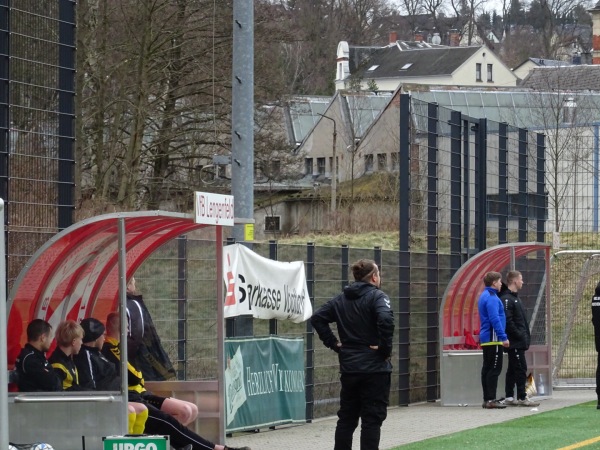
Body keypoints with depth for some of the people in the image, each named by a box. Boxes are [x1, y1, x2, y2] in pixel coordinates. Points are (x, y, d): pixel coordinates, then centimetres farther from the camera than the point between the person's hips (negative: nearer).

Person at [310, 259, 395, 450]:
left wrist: (333, 343, 7)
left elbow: (317, 318, 7)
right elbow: (386, 320, -26)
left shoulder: (341, 299, 11)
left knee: (346, 418, 13)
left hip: (349, 368, 6)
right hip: (374, 369, -6)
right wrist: (385, 348, -15)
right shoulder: (377, 296, -9)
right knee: (372, 420, -2)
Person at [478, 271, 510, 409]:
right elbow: (495, 319, -22)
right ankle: (491, 400, -11)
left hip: (486, 339, 10)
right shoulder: (491, 298, -15)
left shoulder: (484, 296, 18)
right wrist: (503, 337, -21)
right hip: (493, 339, -10)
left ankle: (487, 399, 13)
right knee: (494, 369, -9)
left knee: (487, 369, 11)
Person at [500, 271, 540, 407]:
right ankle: (522, 397, -8)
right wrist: (520, 336, -19)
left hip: (519, 342, 10)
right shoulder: (506, 299, -13)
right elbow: (508, 321, -21)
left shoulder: (514, 298, 20)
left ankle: (509, 397, 14)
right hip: (515, 342, -10)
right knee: (520, 368, -9)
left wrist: (525, 336, 13)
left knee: (513, 369, 11)